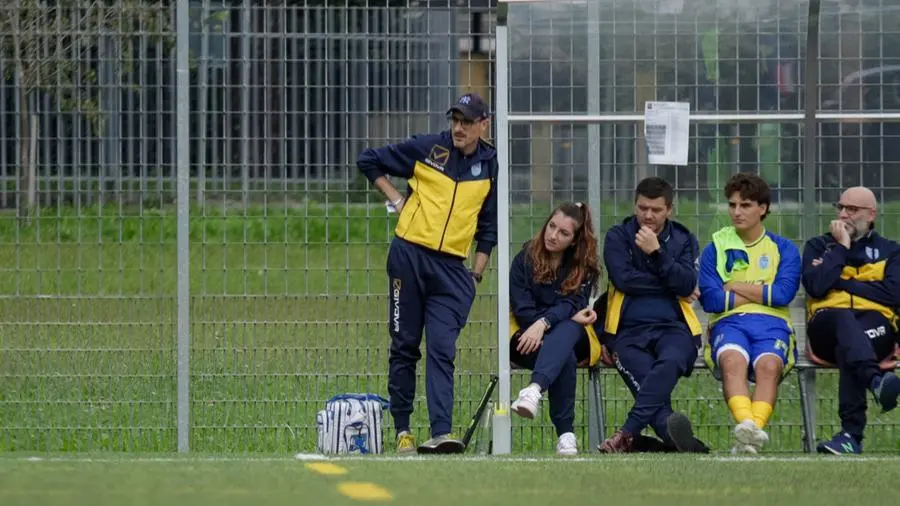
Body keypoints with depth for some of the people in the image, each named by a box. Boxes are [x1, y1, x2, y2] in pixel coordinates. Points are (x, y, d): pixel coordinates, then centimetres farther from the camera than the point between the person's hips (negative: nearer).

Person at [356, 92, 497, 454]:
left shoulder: (489, 165, 8)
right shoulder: (426, 149, 0)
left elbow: (488, 225, 16)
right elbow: (368, 161, 8)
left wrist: (477, 273, 10)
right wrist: (395, 199, 1)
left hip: (452, 268, 1)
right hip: (409, 256, -1)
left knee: (442, 350, -9)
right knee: (404, 346, 4)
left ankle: (441, 433, -18)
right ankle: (402, 431, 11)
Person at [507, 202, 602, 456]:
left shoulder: (584, 267, 6)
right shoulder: (525, 260, 4)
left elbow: (571, 305, -10)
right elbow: (522, 309, -4)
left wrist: (544, 323, -30)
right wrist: (569, 316, -16)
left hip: (572, 337, 1)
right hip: (528, 337, -1)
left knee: (566, 330, -38)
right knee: (565, 357, -36)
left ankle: (535, 390, -65)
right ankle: (565, 434, -45)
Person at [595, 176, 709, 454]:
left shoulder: (684, 240, 16)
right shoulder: (618, 237, 13)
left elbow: (687, 285, 0)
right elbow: (623, 278, -3)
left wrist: (657, 252, -8)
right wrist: (670, 286, 3)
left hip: (674, 327, 0)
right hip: (629, 329, 0)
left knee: (669, 362, -36)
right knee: (645, 381, -31)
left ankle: (627, 434, -48)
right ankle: (680, 439, -57)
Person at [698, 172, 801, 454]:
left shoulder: (784, 249, 19)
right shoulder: (715, 249, 19)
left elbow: (783, 294, 1)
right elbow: (710, 300, 3)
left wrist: (735, 287, 5)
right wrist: (759, 293, 4)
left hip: (772, 324, 0)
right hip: (729, 323, 0)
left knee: (769, 365, -36)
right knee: (732, 360, -37)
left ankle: (751, 433, -56)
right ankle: (746, 425, -59)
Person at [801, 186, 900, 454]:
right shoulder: (818, 246, 20)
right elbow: (816, 287, -1)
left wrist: (841, 283, 0)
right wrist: (841, 247, 2)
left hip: (876, 326, 0)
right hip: (827, 325, 0)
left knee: (848, 342, -37)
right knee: (844, 319, -38)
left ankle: (852, 433, -51)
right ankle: (876, 380, -69)